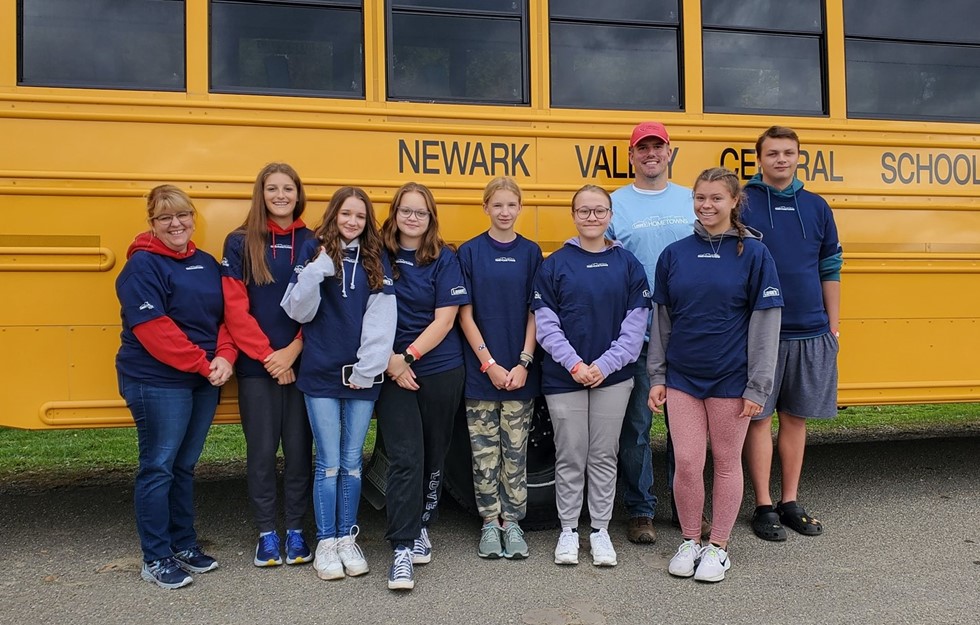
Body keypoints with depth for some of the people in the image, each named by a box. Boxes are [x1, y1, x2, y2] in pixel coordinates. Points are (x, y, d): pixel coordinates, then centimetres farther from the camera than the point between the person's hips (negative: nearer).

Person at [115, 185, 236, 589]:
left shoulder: (206, 263, 12)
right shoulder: (142, 266, -10)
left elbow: (226, 316, 10)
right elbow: (154, 329, -19)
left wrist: (224, 357, -8)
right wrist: (202, 364, -17)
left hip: (204, 381, 7)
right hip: (157, 382, -7)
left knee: (184, 465, 15)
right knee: (159, 467, 0)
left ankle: (184, 544, 27)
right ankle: (155, 559, 12)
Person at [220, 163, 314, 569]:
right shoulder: (240, 243, 0)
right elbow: (234, 309, -5)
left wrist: (293, 351, -11)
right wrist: (267, 355, -11)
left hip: (302, 363, 1)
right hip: (256, 367, -1)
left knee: (299, 448, 8)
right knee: (261, 450, 6)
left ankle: (296, 530, 22)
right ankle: (266, 533, 20)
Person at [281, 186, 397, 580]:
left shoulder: (376, 259, 6)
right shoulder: (314, 252, 1)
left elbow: (382, 318, -1)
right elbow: (297, 311, -5)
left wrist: (368, 368, -8)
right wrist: (316, 271, -18)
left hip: (361, 376, 2)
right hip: (321, 374, -2)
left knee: (352, 462, 9)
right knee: (329, 463, 2)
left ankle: (347, 539, 22)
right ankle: (325, 543, 15)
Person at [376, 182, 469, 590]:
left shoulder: (444, 258, -1)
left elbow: (445, 318, -7)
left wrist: (408, 356, -15)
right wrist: (389, 361, -11)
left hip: (440, 371, 1)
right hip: (392, 373, -1)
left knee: (434, 456, 11)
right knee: (405, 458, -7)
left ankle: (422, 526, 31)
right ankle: (402, 549, -2)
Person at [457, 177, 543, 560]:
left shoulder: (530, 252, 4)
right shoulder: (469, 252, -1)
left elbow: (535, 312, 2)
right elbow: (465, 314, -3)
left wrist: (524, 363, -8)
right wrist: (489, 364, -10)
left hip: (519, 371, 1)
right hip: (480, 369, -1)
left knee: (515, 451, 7)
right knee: (484, 452, 6)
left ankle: (511, 521, 20)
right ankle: (490, 523, 19)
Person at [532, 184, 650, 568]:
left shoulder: (627, 263, 2)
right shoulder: (555, 264, -1)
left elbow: (636, 323, -1)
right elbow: (545, 323, -4)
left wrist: (606, 365, -11)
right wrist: (574, 364, -14)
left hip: (613, 376, 1)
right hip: (563, 378, -1)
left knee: (604, 456, 10)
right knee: (570, 457, 8)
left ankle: (600, 529, 23)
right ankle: (568, 529, 22)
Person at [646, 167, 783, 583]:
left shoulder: (753, 253, -6)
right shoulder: (674, 254, 3)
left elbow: (765, 322, -6)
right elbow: (661, 319, 8)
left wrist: (757, 387, -9)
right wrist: (657, 377, 5)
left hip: (730, 378, -2)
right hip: (682, 377, 3)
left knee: (726, 462, 9)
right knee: (686, 462, 4)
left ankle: (718, 547, 24)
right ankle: (690, 541, 24)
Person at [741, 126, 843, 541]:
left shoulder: (816, 207, 10)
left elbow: (830, 270, 13)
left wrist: (833, 326, 9)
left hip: (810, 332, 4)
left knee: (796, 417, 11)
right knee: (759, 417, 2)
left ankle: (791, 502, 23)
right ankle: (764, 507, 13)